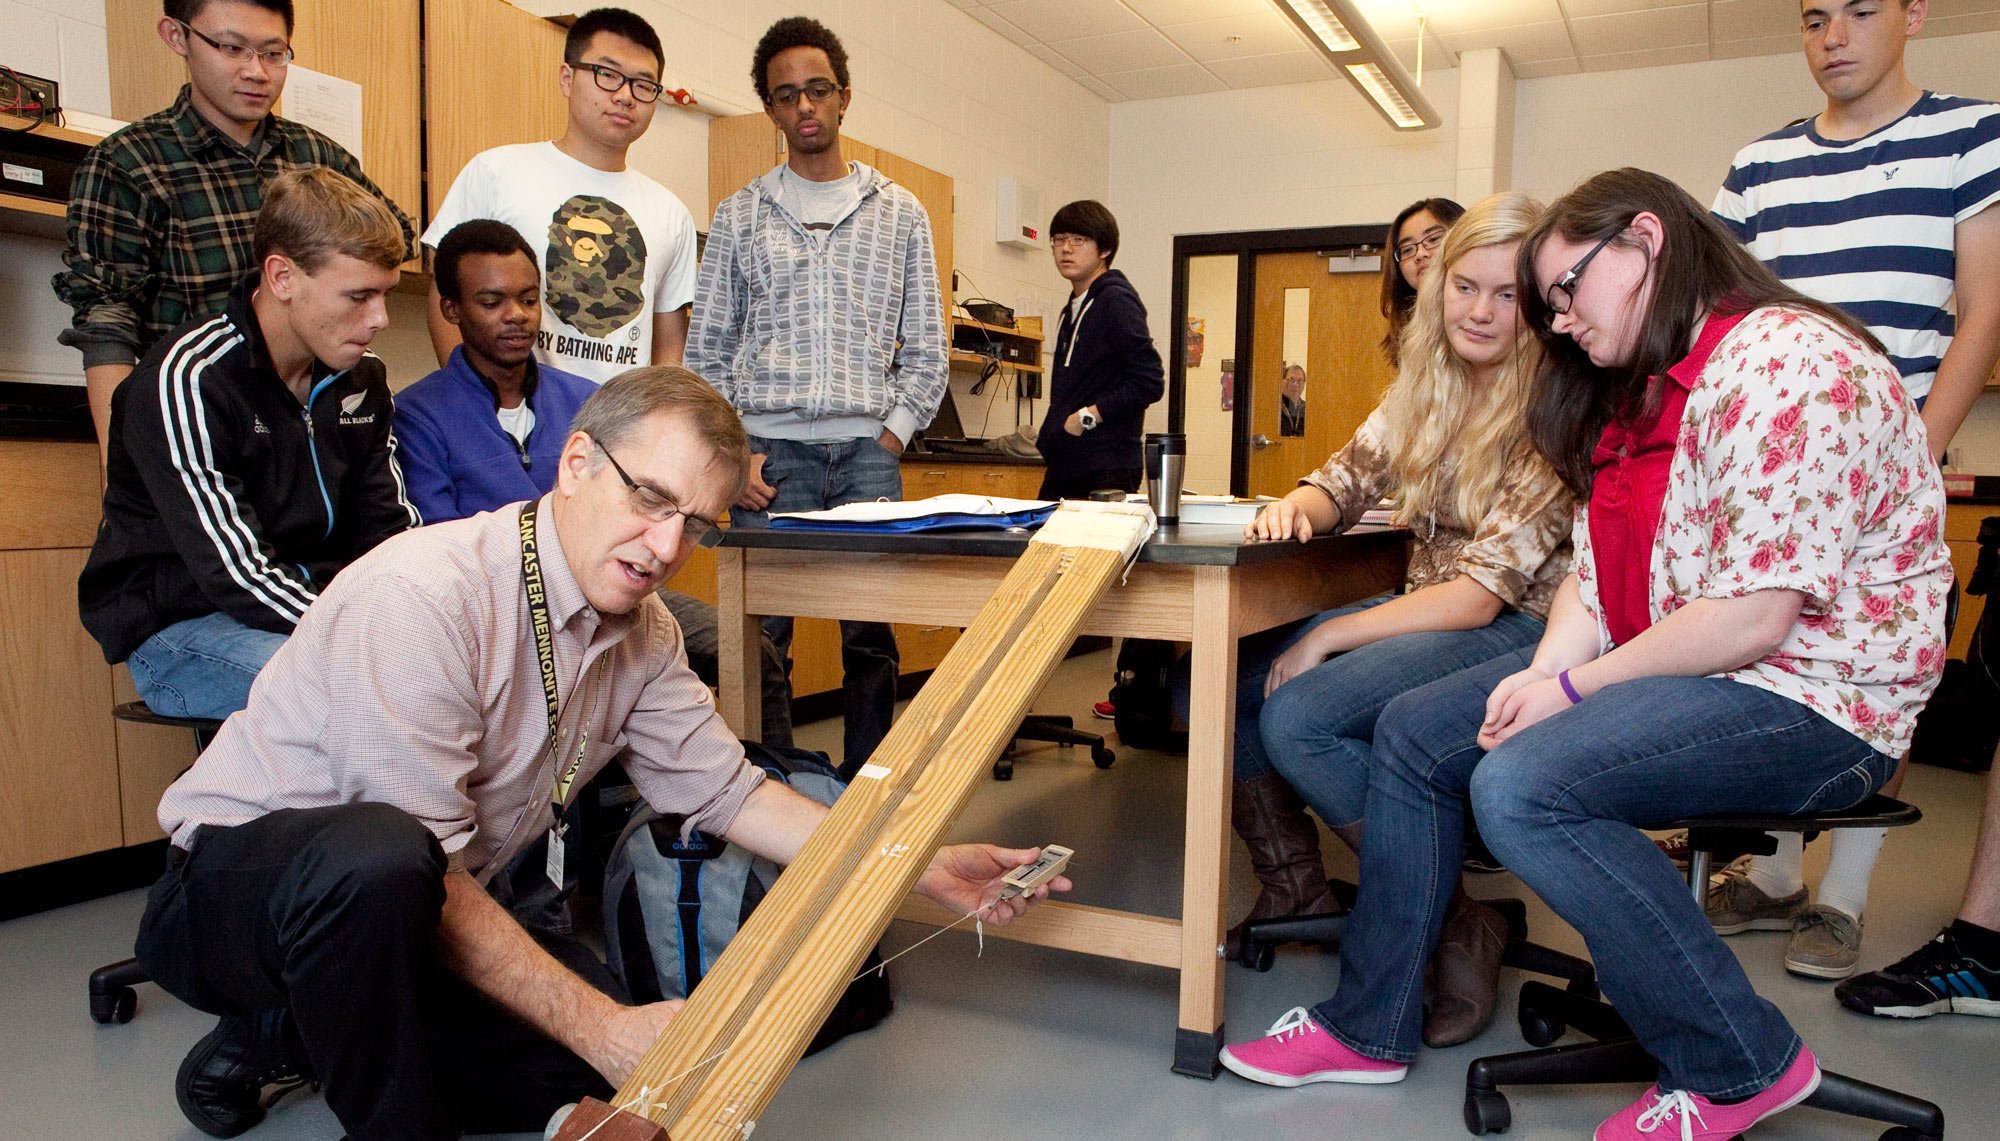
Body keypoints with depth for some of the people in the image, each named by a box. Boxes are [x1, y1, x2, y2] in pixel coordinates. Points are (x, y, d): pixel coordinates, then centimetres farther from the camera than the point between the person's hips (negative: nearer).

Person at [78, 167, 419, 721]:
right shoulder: (186, 381, -17)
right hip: (180, 632, -7)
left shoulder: (360, 378, 5)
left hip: (323, 609, 7)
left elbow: (393, 533, 6)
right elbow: (238, 575, -22)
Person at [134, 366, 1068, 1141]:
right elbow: (417, 868, -29)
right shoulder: (423, 594, -29)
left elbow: (726, 791, 3)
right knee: (377, 861, -39)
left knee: (613, 1055, -3)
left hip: (392, 909, 8)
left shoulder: (641, 635, -2)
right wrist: (599, 1028, -27)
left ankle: (292, 1035, 14)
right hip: (230, 888, -7)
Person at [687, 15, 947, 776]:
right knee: (763, 634, -1)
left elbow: (925, 352, 10)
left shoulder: (900, 213, 12)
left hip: (868, 454, 1)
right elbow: (706, 351, 8)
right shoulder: (739, 216, 11)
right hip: (771, 453, 0)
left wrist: (889, 440, 0)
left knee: (871, 636, 2)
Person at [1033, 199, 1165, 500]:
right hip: (1063, 467, 8)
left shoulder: (1116, 300, -8)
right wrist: (1049, 436, 11)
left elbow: (1150, 383, -16)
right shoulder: (1073, 309, 20)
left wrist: (1087, 417, -13)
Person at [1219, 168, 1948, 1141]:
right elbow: (1596, 569, 9)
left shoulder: (1786, 362, -19)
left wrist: (1573, 691, -16)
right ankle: (1368, 1027, 11)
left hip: (1810, 693, -10)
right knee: (1414, 734, 2)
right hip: (1668, 668, 10)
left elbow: (1752, 617, -25)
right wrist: (1543, 672, -9)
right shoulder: (1646, 391, 14)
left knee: (1521, 787, -29)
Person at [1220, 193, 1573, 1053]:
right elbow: (1349, 476, 7)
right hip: (1423, 612, 7)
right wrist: (1298, 507, -19)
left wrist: (1329, 638, -21)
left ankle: (1458, 922, -10)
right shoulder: (1426, 385, 7)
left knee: (1297, 717, -28)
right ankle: (1294, 890, 9)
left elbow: (1488, 590, -20)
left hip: (1517, 632, -7)